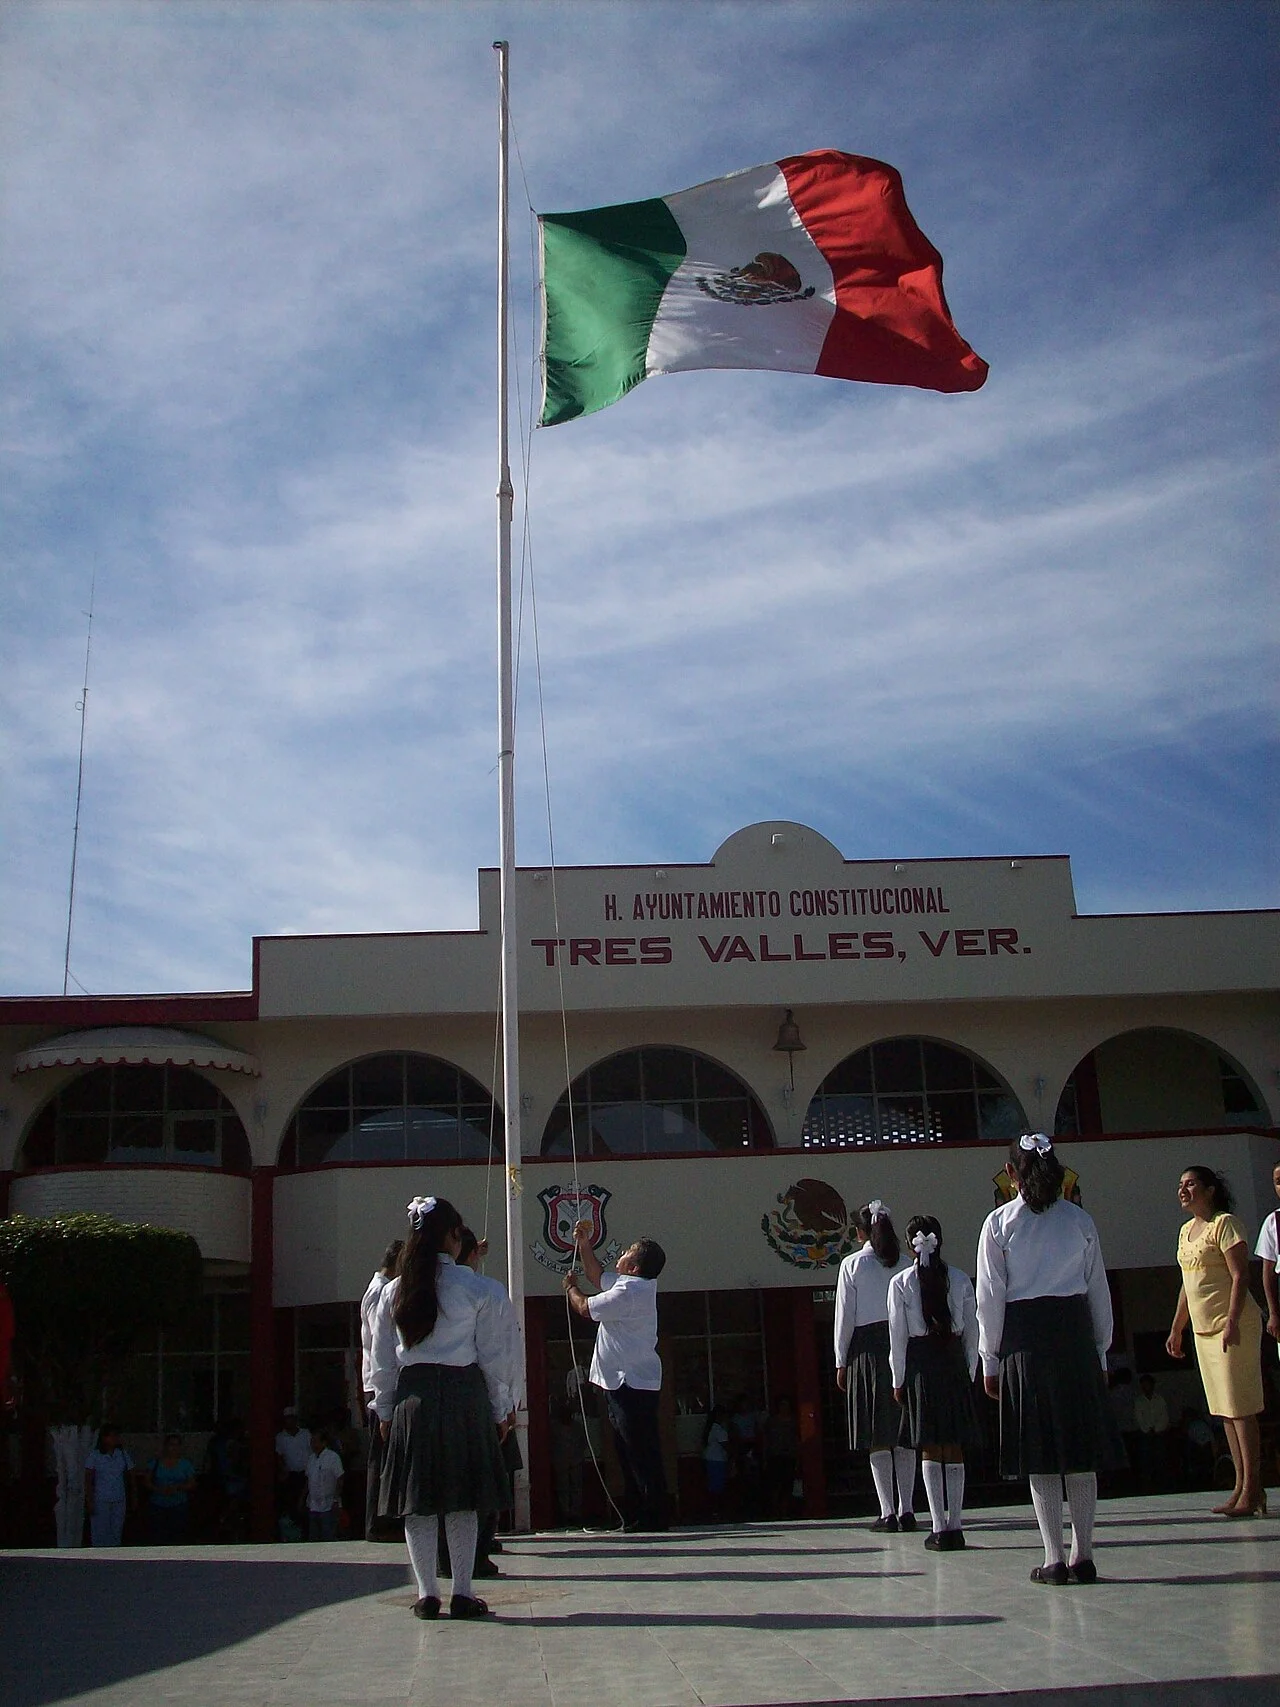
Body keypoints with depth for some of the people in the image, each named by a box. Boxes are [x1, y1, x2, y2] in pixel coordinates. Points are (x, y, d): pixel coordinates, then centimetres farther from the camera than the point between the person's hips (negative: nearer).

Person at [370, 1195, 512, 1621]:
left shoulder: (394, 1291, 4)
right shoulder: (473, 1287, -4)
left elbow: (382, 1360, 7)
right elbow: (492, 1354, -1)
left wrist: (385, 1411, 17)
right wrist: (499, 1409, 8)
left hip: (412, 1399, 2)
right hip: (464, 1395, -2)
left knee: (418, 1500, 7)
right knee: (463, 1498, 5)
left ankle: (427, 1593, 8)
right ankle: (462, 1593, 6)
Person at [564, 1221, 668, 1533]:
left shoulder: (629, 1291, -18)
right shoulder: (634, 1285, 13)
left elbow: (585, 1309, -10)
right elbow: (597, 1276, 31)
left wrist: (570, 1288, 9)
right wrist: (583, 1244, 24)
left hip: (632, 1385, -11)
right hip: (623, 1382, 11)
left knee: (641, 1454, -8)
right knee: (630, 1455, 13)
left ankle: (654, 1517, -5)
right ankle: (634, 1517, 18)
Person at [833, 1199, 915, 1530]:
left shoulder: (852, 1264, -1)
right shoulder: (907, 1263, 5)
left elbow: (845, 1316, -2)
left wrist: (841, 1361, 3)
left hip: (868, 1348, -3)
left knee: (878, 1437, 1)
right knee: (904, 1435, 8)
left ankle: (888, 1512, -2)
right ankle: (907, 1509, 9)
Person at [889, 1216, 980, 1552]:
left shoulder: (901, 1282, -4)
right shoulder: (960, 1279, 2)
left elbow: (898, 1334, -4)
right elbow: (972, 1331, 4)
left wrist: (898, 1379, 2)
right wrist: (969, 1371, 13)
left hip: (920, 1363, -2)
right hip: (955, 1363, 2)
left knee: (930, 1448, 2)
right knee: (955, 1448, 8)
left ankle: (939, 1528, -1)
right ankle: (955, 1526, 9)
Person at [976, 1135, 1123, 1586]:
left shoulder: (999, 1222, -3)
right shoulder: (1080, 1219, 3)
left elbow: (991, 1297, -4)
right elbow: (1099, 1290, 6)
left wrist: (990, 1359, 3)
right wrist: (1100, 1351, 15)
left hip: (1024, 1337, -2)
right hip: (1076, 1333, 2)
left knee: (1039, 1451, 3)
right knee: (1080, 1447, 8)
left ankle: (1054, 1559, 3)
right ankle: (1083, 1556, 10)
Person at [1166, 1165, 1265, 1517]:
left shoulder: (1224, 1224, -8)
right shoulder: (1186, 1230, 16)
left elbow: (1240, 1276, -16)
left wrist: (1232, 1322, -24)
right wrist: (1176, 1329, 20)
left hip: (1233, 1326, -9)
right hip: (1203, 1330, 9)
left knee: (1240, 1407, -8)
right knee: (1224, 1409, 8)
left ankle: (1251, 1490, -7)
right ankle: (1242, 1487, 12)